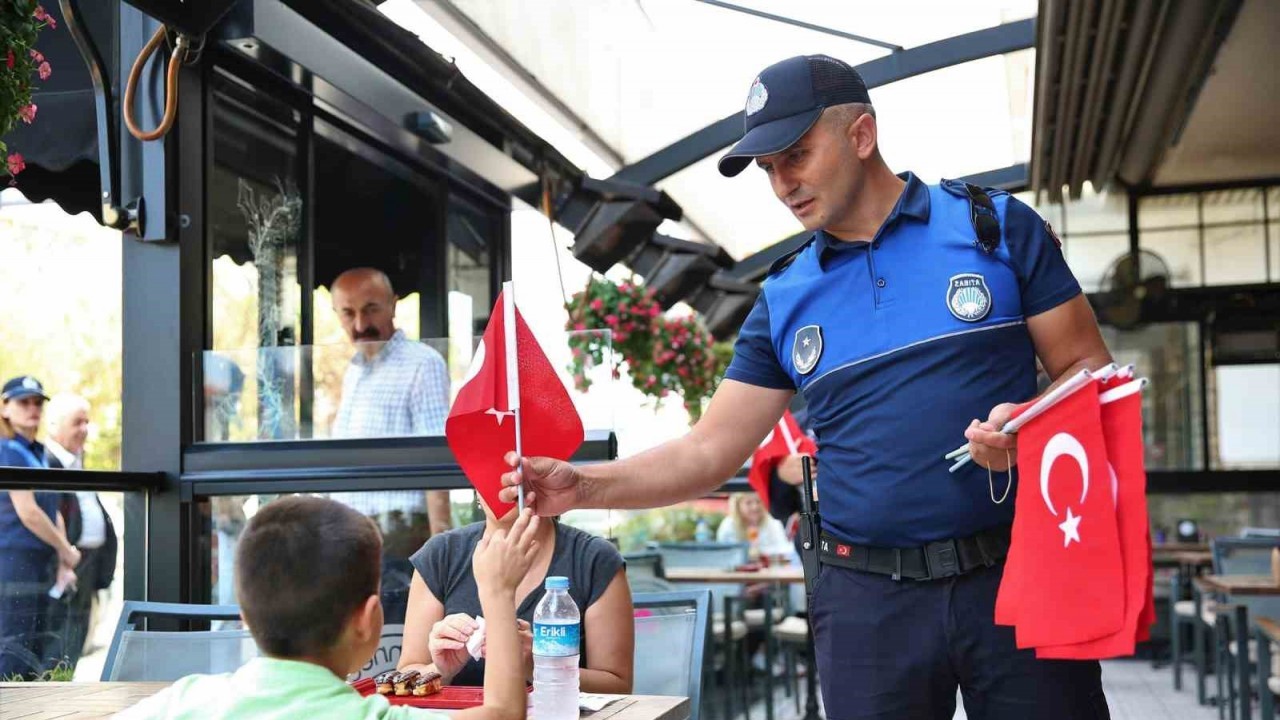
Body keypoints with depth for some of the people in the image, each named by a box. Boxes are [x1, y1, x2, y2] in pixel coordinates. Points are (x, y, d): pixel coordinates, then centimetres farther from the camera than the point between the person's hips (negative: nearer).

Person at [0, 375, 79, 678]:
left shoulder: (40, 454, 16)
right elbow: (27, 512, -14)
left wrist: (63, 564, 6)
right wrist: (66, 550, -5)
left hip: (42, 562, 9)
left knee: (36, 653, 9)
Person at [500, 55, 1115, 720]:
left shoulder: (997, 225, 1)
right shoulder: (784, 298, 8)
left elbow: (1086, 371, 2)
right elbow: (710, 451, 6)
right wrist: (584, 485, -8)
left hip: (1015, 576, -2)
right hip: (868, 601, 2)